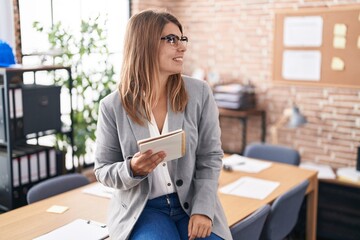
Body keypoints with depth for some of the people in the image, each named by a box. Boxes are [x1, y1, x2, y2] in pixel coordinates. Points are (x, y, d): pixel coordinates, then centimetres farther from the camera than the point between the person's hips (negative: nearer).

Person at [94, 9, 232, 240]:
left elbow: (210, 157, -2)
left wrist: (203, 209, -13)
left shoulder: (200, 93, -4)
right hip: (141, 208, -1)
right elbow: (103, 170, 1)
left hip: (193, 203, 2)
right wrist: (132, 169, -21)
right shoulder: (113, 106, -7)